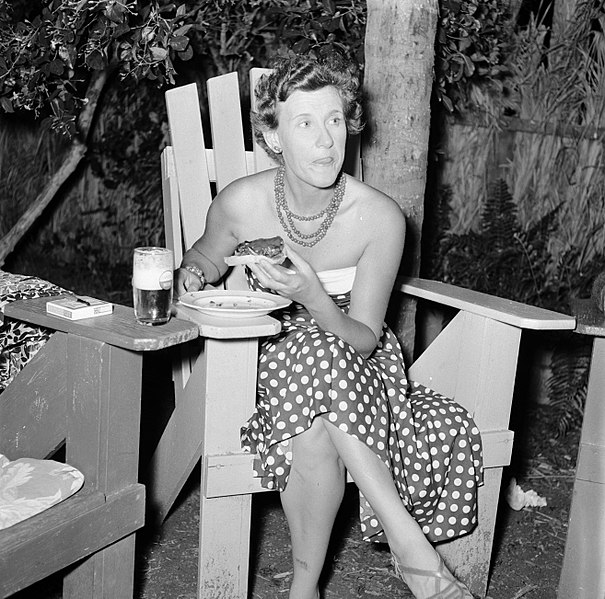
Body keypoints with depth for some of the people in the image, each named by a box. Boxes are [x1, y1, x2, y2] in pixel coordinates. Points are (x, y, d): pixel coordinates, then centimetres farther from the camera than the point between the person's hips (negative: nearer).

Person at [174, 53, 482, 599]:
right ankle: (412, 544, -27)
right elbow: (207, 255, 11)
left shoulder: (380, 218, -18)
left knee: (317, 431, -36)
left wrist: (312, 296, -33)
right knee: (318, 354, -35)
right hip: (268, 358, 1)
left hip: (355, 365, -1)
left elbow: (364, 340, -14)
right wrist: (193, 275, -13)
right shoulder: (241, 204, -13)